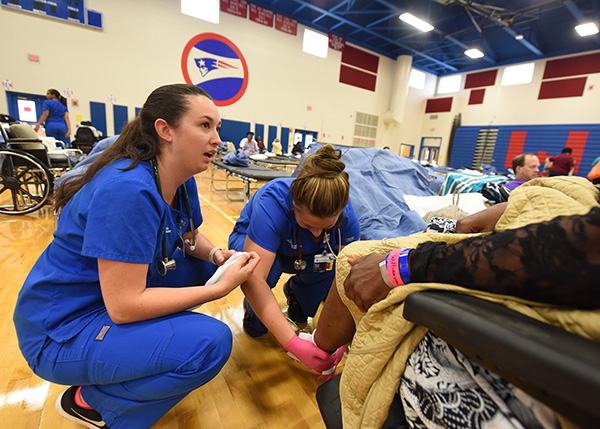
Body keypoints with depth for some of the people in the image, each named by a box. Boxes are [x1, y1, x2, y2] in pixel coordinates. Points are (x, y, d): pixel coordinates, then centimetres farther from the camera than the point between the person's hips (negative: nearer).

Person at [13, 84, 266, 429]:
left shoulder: (182, 181, -5)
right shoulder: (127, 189, -31)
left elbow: (190, 236, 8)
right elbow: (124, 306, -29)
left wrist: (217, 255, -13)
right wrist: (221, 288, -26)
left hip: (122, 298, 8)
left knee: (208, 267, 3)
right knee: (210, 342, -23)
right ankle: (87, 400, 2)